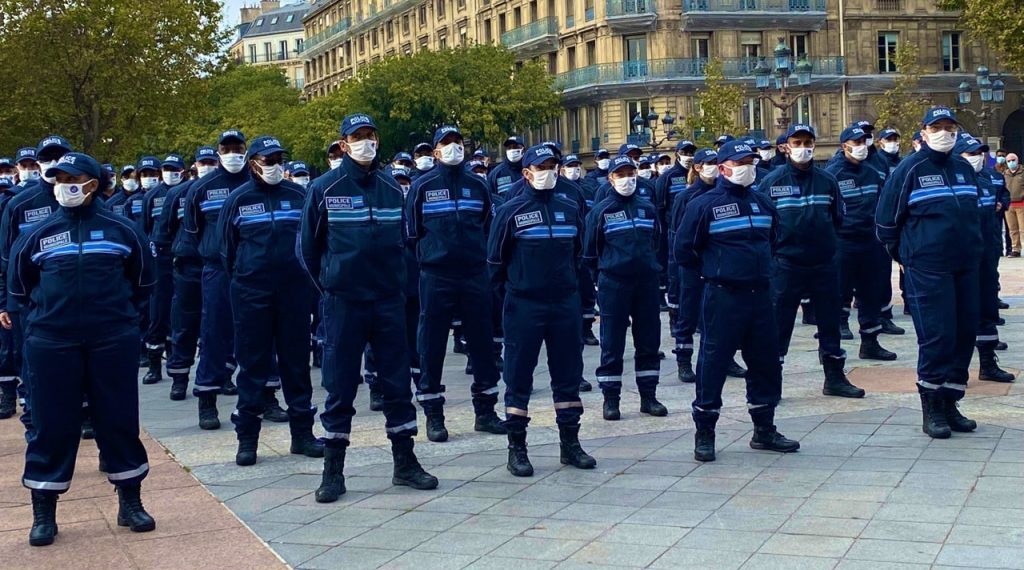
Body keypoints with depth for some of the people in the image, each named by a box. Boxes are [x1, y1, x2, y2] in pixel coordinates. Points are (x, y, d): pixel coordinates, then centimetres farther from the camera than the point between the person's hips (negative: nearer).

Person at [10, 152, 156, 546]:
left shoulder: (120, 230, 1)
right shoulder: (38, 235, 3)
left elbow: (143, 278, 14)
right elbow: (19, 283, 16)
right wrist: (45, 311, 14)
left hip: (113, 340, 0)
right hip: (52, 342, 1)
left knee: (119, 419, 6)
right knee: (52, 424, 3)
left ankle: (130, 502, 19)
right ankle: (44, 513, 13)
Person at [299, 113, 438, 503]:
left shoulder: (391, 189, 6)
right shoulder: (324, 189, -4)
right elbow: (308, 246, 3)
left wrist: (395, 280, 12)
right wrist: (329, 287, 6)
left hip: (388, 299, 3)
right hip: (343, 302, -3)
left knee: (397, 380, 7)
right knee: (340, 386, 2)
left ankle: (405, 463, 18)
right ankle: (333, 471, 11)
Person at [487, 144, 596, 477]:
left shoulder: (571, 210, 7)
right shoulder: (511, 212, -5)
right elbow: (496, 258, 0)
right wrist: (513, 285, 5)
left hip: (565, 302, 4)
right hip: (524, 305, -4)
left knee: (568, 374, 9)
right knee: (519, 376, 1)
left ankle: (570, 444, 19)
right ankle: (516, 449, 8)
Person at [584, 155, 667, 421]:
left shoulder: (648, 209, 9)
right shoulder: (600, 212, -1)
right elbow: (590, 251, 4)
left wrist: (650, 266, 14)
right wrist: (604, 272, 7)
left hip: (646, 282, 4)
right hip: (613, 284, -3)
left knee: (649, 341, 7)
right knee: (612, 344, 0)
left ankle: (648, 396, 16)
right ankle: (610, 399, 7)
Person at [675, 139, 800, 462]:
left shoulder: (763, 203, 11)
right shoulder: (704, 205, -7)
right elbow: (684, 250, -4)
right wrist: (712, 271, 3)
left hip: (760, 294, 6)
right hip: (723, 298, -6)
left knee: (766, 363, 10)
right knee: (713, 363, -2)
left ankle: (764, 430, 22)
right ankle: (704, 434, 8)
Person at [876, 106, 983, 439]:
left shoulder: (964, 169, 14)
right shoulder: (910, 169, -5)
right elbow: (886, 218, -2)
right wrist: (904, 254, 4)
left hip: (966, 267, 6)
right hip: (927, 269, -6)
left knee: (965, 333, 6)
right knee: (936, 335, -10)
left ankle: (950, 404, 17)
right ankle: (931, 410, 1)